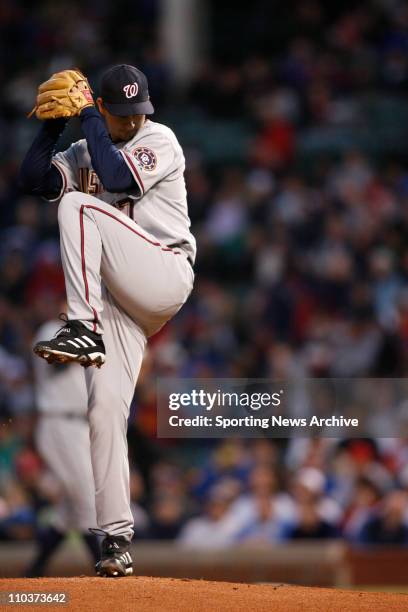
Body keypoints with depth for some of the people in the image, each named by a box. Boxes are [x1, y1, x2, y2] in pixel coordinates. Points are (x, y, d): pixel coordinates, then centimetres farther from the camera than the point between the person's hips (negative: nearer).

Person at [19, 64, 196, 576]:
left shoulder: (159, 141, 0)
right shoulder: (81, 154, 18)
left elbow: (118, 178, -18)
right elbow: (33, 179, 5)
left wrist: (88, 117, -9)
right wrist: (53, 125, -3)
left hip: (164, 279, -6)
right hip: (116, 300, 6)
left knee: (78, 206, -22)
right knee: (105, 409, -7)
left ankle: (85, 330, -30)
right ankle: (116, 536, -7)